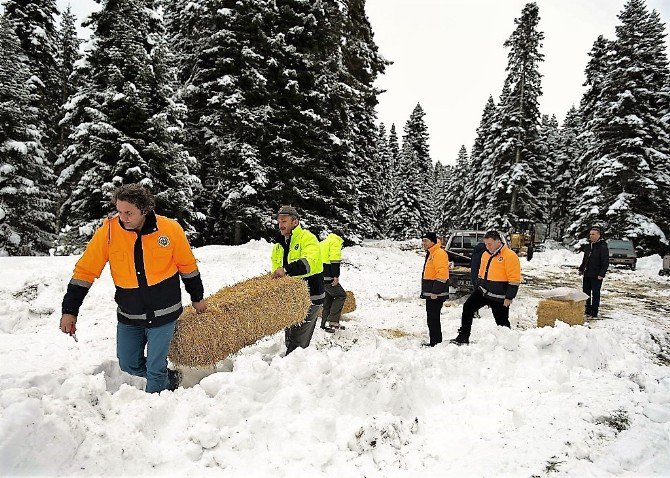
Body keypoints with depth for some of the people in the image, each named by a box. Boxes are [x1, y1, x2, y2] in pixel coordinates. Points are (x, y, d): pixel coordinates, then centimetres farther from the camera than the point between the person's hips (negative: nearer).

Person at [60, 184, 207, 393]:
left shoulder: (171, 229, -14)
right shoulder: (108, 231, -12)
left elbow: (187, 266, 0)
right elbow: (85, 271, -4)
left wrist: (197, 298, 10)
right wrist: (70, 311, -5)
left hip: (163, 314, -3)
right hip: (128, 317, 3)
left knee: (155, 369, 4)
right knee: (128, 365, 15)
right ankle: (168, 379, 39)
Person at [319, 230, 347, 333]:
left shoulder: (321, 244, 26)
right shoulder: (335, 242, -1)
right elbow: (334, 259, -16)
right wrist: (336, 276, -19)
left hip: (318, 277, 9)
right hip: (327, 277, -9)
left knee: (328, 298, 17)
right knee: (341, 295, -1)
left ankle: (325, 323, 18)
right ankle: (332, 321, -9)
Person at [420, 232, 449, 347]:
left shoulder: (439, 253, -15)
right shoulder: (430, 254, 18)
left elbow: (442, 275, -23)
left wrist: (435, 292, -24)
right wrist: (426, 292, 24)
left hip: (436, 295, -11)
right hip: (430, 294, 11)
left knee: (433, 319, -6)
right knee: (431, 318, 16)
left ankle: (436, 343, 1)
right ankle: (434, 342, 25)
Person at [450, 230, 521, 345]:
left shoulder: (509, 256, -14)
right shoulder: (485, 254, 10)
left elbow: (514, 280, -16)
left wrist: (509, 298, -17)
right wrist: (478, 288, 21)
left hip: (499, 297, -7)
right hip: (482, 291, 7)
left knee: (502, 321, 4)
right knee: (467, 308, -3)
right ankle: (463, 337, 4)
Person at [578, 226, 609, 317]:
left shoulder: (603, 247, -11)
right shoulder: (589, 246, 12)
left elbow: (605, 262, -14)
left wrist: (601, 274, -19)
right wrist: (581, 269, 19)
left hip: (596, 276, -8)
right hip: (587, 274, 8)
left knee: (595, 293, 0)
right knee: (586, 292, 14)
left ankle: (594, 312, 7)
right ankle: (587, 309, 25)